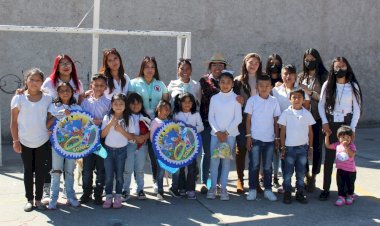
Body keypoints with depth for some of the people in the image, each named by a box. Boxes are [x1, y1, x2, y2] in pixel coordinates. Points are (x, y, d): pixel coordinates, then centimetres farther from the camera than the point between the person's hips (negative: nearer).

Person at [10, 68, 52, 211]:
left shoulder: (47, 99, -1)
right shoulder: (18, 98, -3)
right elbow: (14, 122, -2)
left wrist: (51, 134, -3)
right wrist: (15, 140, -5)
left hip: (43, 141, 1)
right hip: (25, 142, -1)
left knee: (41, 171, 7)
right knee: (28, 171, 10)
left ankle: (38, 199, 18)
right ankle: (29, 199, 20)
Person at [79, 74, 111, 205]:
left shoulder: (108, 102, 2)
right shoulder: (85, 102, 7)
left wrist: (101, 122, -16)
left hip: (102, 137, -1)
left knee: (101, 168, 5)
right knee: (87, 167, 7)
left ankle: (98, 194, 16)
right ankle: (86, 193, 20)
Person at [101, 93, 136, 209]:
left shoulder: (128, 119, -3)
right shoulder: (107, 117, -2)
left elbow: (132, 137, -4)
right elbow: (102, 135, -8)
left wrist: (121, 130, -17)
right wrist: (111, 123, -18)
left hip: (121, 150, 0)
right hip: (108, 149, 0)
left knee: (119, 175, 7)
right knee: (109, 176, 4)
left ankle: (118, 197, 16)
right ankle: (108, 197, 14)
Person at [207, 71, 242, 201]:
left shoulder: (235, 98, 0)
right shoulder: (214, 98, 5)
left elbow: (238, 118, -4)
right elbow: (211, 117, 3)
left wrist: (226, 132, -9)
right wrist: (218, 132, -9)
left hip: (230, 134, -1)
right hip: (215, 133, 1)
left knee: (226, 160, 1)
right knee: (214, 160, -3)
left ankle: (223, 188, 8)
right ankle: (213, 187, 7)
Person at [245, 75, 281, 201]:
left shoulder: (274, 102, 4)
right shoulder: (252, 100, -2)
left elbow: (276, 121, 8)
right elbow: (248, 119, 0)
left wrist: (277, 137, 6)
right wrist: (248, 136, -5)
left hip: (269, 139, 2)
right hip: (255, 138, -2)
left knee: (268, 166, 9)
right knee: (254, 165, 2)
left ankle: (268, 189, 17)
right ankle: (252, 190, 11)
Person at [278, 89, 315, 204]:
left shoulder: (307, 114, 2)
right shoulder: (286, 113, -3)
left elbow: (310, 132, 8)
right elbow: (282, 131, 0)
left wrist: (310, 147, 6)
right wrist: (283, 147, -3)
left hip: (303, 147, 2)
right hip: (289, 147, -2)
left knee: (301, 172, 9)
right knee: (288, 172, 4)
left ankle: (300, 193, 18)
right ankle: (287, 194, 13)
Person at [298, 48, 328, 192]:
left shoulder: (323, 77, -2)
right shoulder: (301, 77, 10)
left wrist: (310, 92, -16)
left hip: (317, 117, -3)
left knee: (316, 147, 4)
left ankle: (313, 177, 16)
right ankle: (306, 175, 23)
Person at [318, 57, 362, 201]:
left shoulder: (353, 86, 0)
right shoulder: (327, 85, 2)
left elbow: (357, 109, 1)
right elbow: (321, 105, 5)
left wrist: (352, 128, -5)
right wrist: (324, 122, -6)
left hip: (346, 123, 0)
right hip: (330, 123, 1)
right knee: (329, 156, 1)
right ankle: (326, 189, 6)